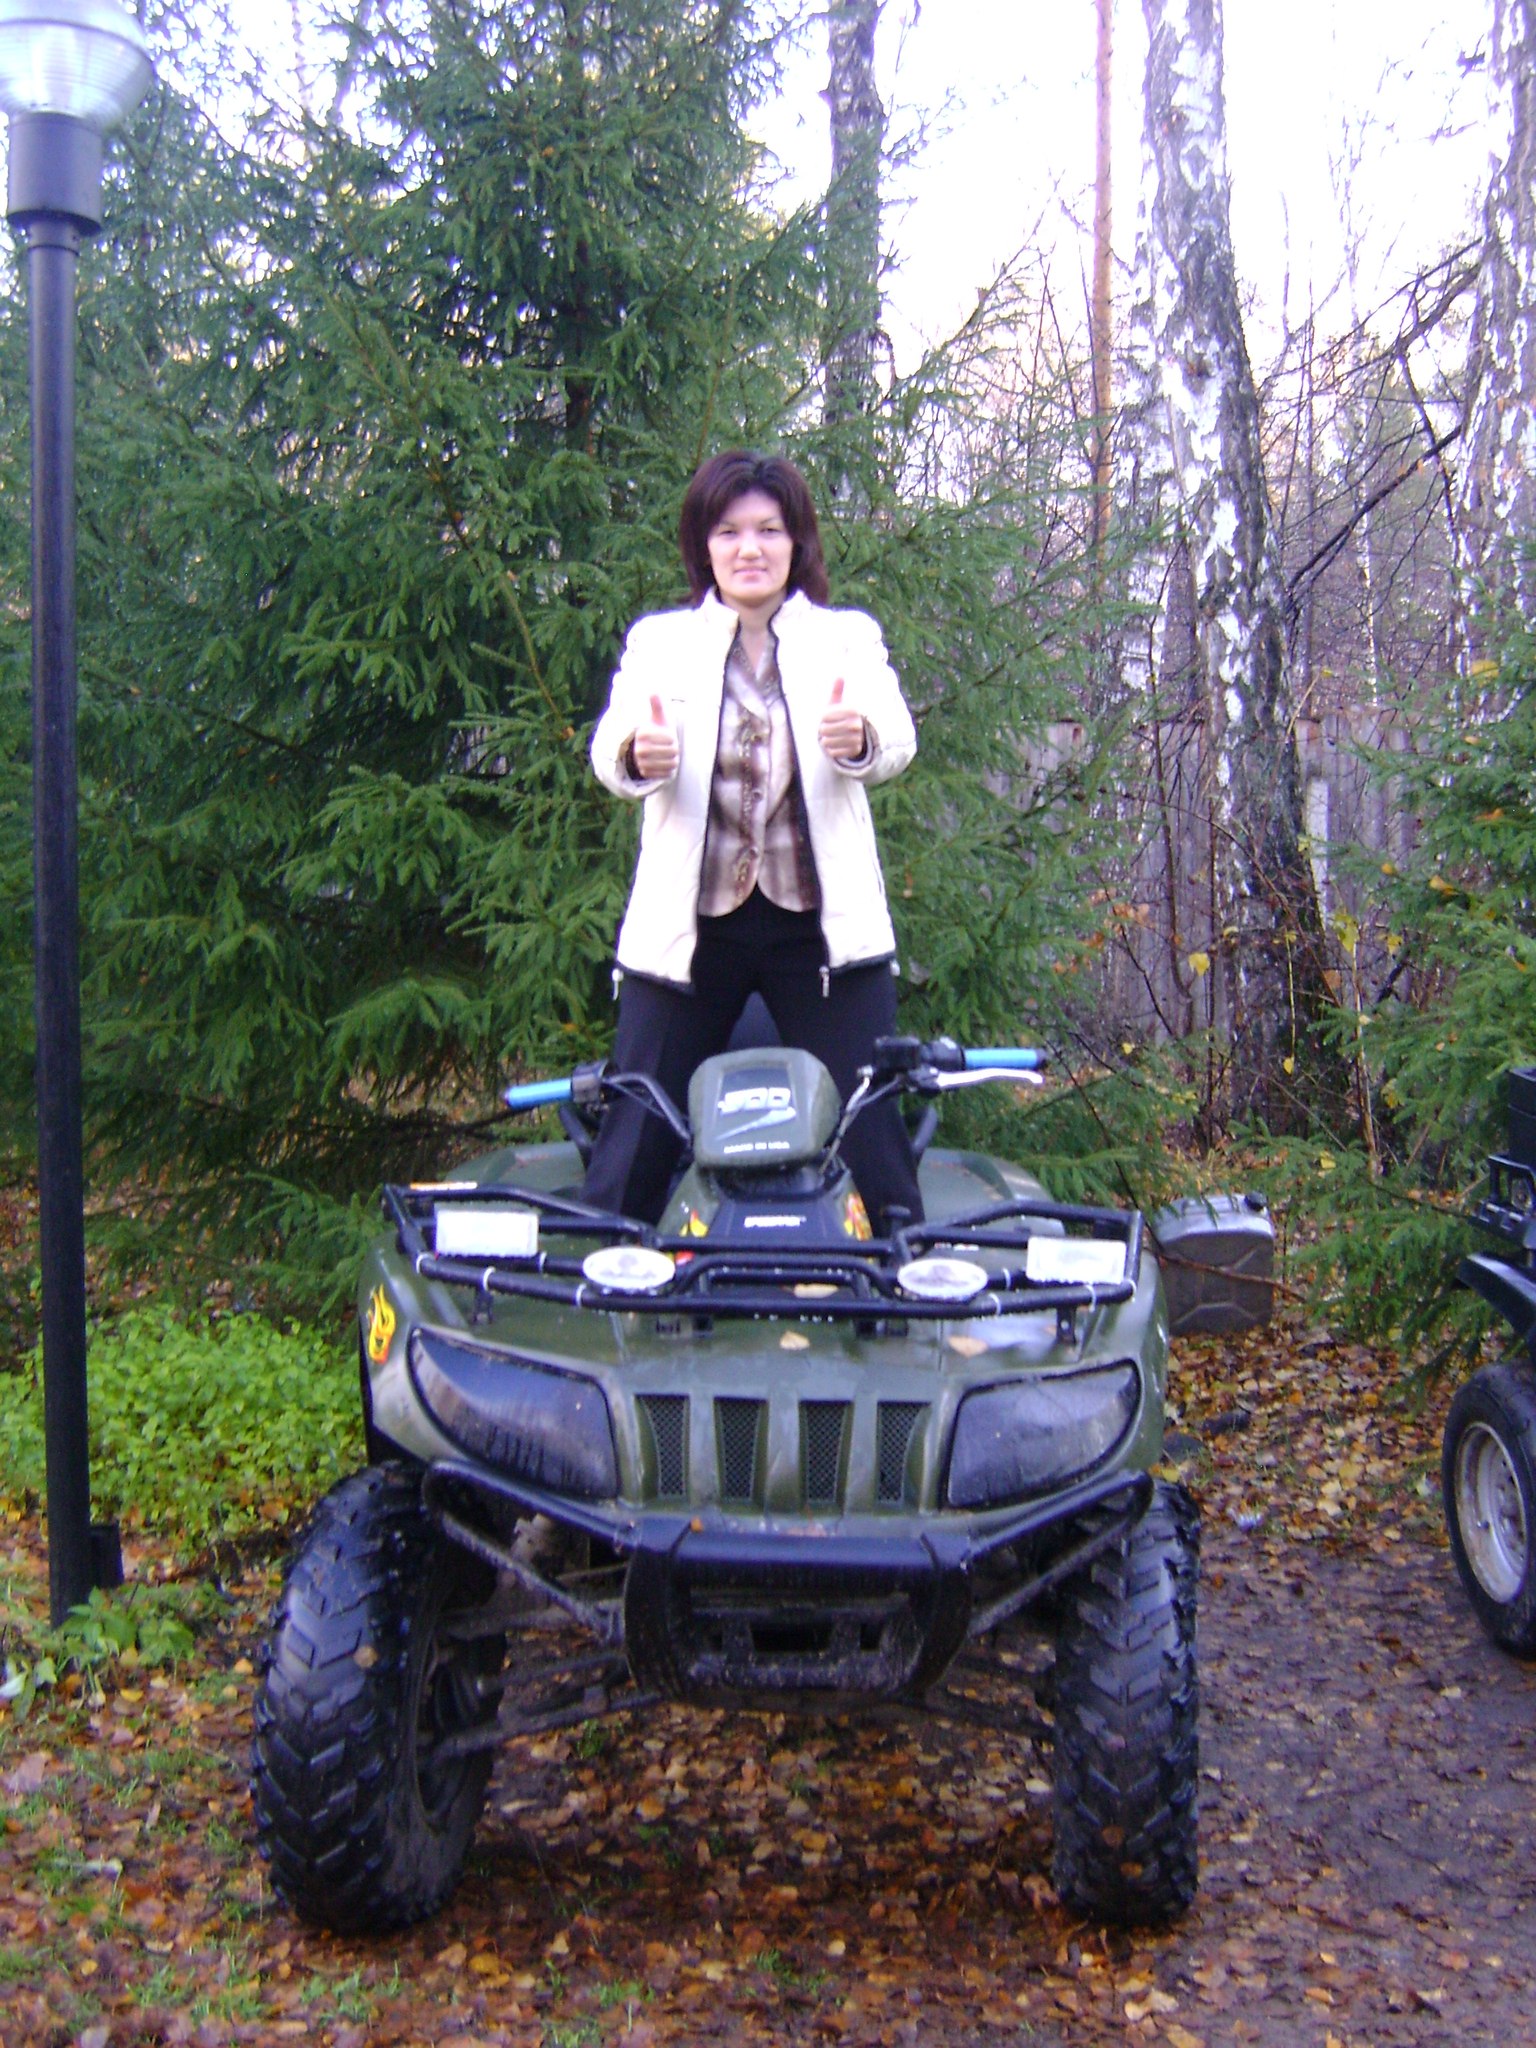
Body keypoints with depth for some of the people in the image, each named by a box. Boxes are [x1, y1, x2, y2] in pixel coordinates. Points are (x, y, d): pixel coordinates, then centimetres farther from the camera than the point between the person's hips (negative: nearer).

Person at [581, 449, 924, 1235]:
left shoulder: (848, 638, 8)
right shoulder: (659, 641, 9)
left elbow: (896, 741, -10)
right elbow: (609, 744, -8)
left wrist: (862, 739, -35)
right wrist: (637, 756, -33)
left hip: (824, 922, 0)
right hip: (689, 923, 0)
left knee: (875, 1125, -1)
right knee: (634, 1147, 1)